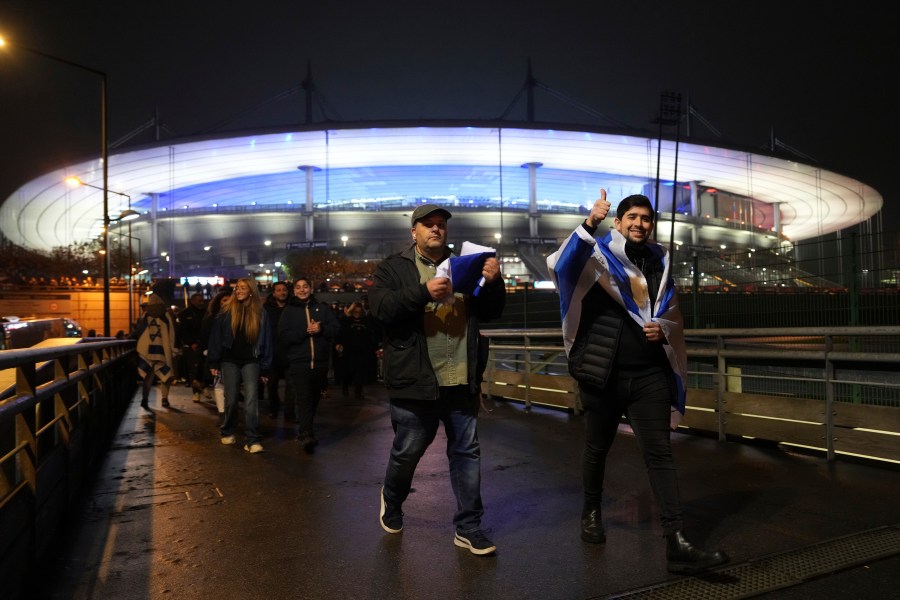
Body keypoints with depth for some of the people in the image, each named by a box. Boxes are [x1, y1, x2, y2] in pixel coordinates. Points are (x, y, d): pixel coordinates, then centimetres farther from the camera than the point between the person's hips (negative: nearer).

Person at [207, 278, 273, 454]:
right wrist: (214, 363, -2)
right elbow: (216, 337, 3)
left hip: (251, 361, -1)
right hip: (230, 360, 1)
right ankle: (227, 432, 29)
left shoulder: (260, 314, 3)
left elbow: (266, 341, 5)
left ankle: (252, 440, -10)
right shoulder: (226, 312, 2)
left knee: (251, 398, -11)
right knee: (231, 399, 7)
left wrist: (265, 368, 3)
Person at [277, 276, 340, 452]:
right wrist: (305, 331, -15)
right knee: (303, 400, -15)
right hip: (298, 363, -3)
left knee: (314, 399, 12)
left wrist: (321, 329, -15)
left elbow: (336, 328, 4)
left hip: (320, 363, 3)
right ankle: (306, 435, -20)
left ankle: (305, 432, 27)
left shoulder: (323, 308, 11)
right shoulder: (289, 311, 7)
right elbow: (283, 336, -4)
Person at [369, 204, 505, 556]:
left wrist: (493, 282, -11)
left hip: (461, 381, 4)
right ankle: (391, 501, 40)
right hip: (415, 381, -3)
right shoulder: (394, 268, 2)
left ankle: (468, 528, 20)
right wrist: (424, 292, -27)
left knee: (467, 452, 7)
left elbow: (489, 313, 9)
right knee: (407, 452, 11)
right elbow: (381, 308, -14)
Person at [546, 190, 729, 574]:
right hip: (603, 372, -3)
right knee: (597, 448, 14)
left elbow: (672, 315, 19)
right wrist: (589, 225, -36)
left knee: (659, 453, -2)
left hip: (649, 374, 3)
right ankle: (591, 512, 37)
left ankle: (677, 544, 0)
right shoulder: (598, 255, -4)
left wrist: (663, 329, -4)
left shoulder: (660, 263, 10)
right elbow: (559, 265, -26)